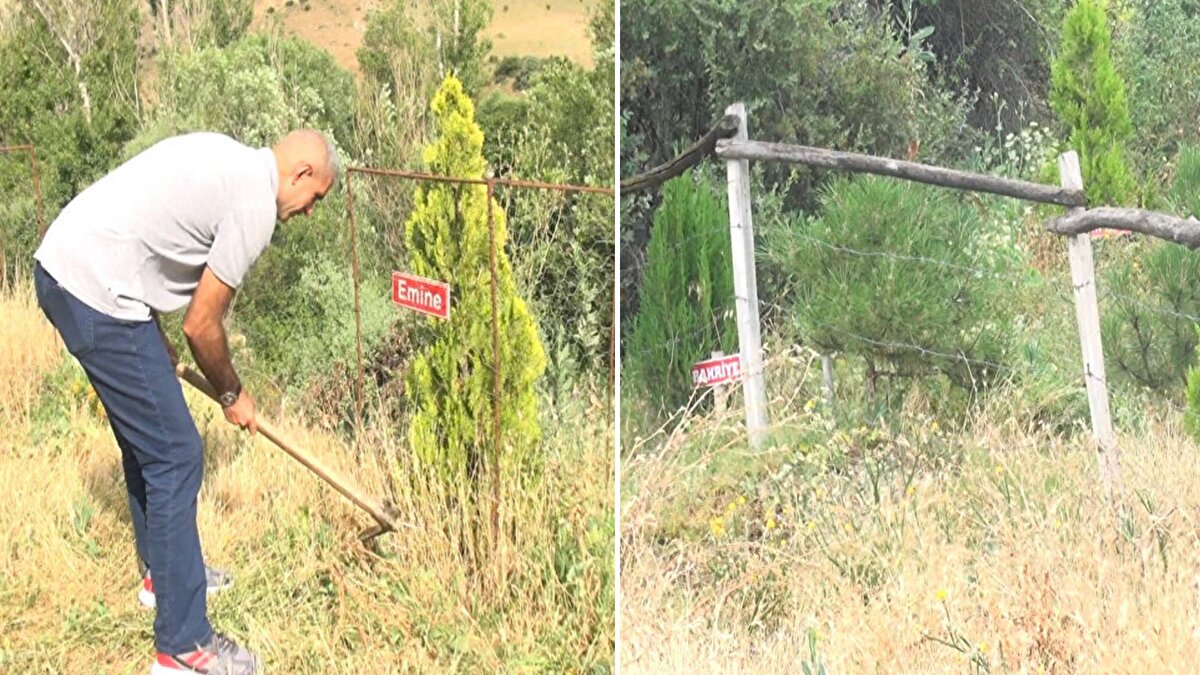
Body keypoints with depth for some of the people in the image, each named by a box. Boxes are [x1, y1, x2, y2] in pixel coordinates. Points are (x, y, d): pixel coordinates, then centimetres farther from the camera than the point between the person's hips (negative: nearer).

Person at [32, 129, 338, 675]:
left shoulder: (225, 157, 17)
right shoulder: (255, 205, -11)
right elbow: (202, 326, -7)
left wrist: (153, 341, 22)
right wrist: (232, 395, 11)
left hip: (57, 265, 10)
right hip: (98, 295, -10)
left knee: (146, 438, 24)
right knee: (175, 456, -5)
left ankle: (164, 573, 42)